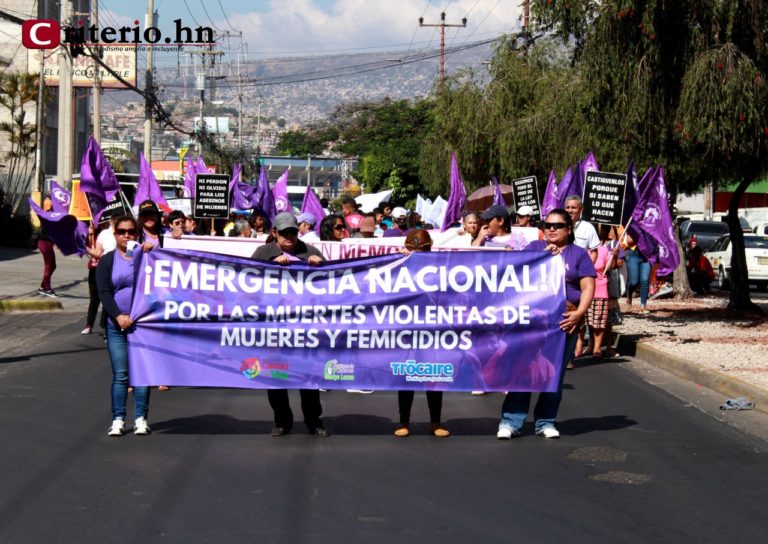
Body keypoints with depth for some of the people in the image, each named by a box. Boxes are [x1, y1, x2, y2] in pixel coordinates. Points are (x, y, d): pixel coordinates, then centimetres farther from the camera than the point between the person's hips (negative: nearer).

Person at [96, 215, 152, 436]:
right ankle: (118, 419, 6)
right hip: (117, 326, 0)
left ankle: (141, 418, 7)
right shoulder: (107, 261, 7)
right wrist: (118, 316, -15)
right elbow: (104, 292, -1)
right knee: (120, 375, 1)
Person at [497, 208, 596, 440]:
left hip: (564, 321, 0)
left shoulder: (579, 254, 8)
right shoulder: (535, 247, 13)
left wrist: (579, 312, -14)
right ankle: (511, 421, -3)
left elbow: (588, 288, 1)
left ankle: (546, 422, 16)